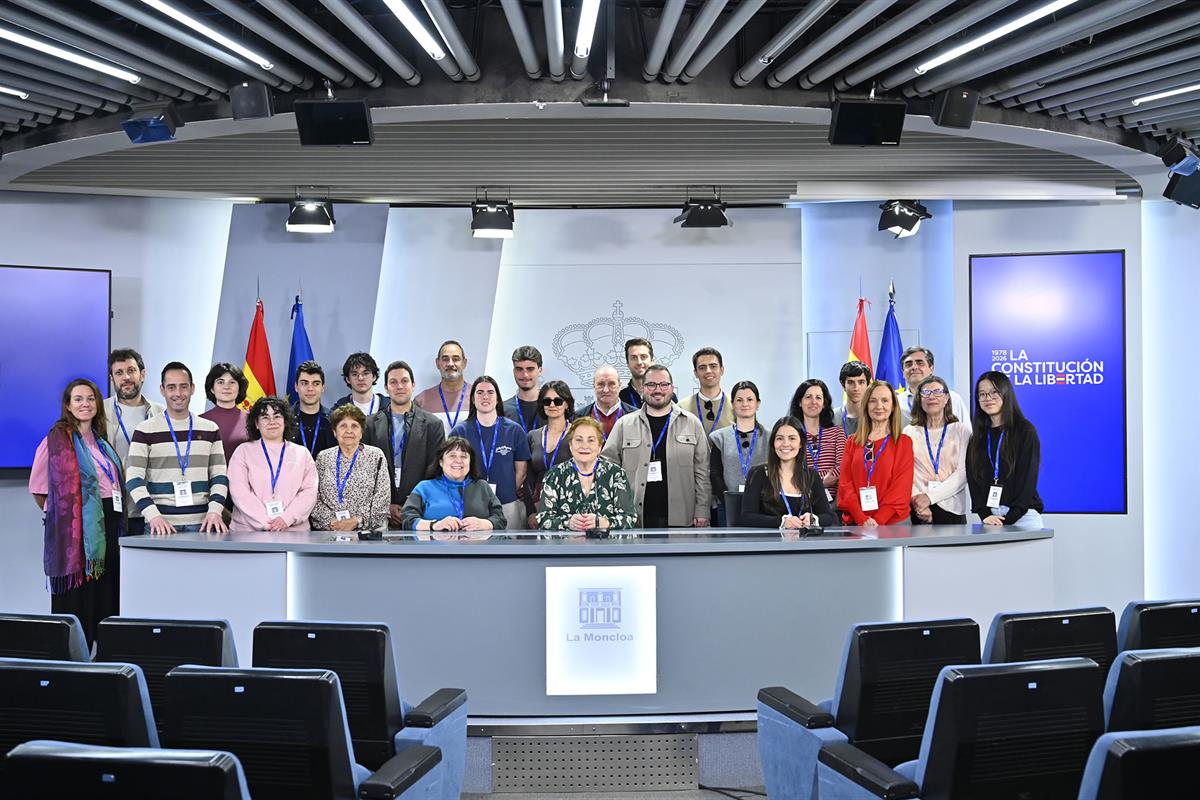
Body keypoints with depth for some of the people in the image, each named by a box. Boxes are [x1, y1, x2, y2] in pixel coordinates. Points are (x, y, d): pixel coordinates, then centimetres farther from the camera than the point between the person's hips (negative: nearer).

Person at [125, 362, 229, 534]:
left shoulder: (210, 430, 11)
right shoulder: (145, 431, 3)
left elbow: (219, 476, 9)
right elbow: (134, 479, -3)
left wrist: (214, 511, -8)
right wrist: (153, 515, -17)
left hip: (202, 523, 2)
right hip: (161, 524, -2)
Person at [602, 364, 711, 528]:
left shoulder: (691, 423, 9)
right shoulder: (624, 424, 9)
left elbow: (702, 471, 7)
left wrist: (702, 510, 0)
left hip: (680, 518, 0)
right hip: (635, 520, 0)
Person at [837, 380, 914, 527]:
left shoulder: (904, 442, 6)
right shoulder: (852, 442, 13)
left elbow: (902, 487, -2)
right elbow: (845, 483, 5)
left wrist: (878, 520, -14)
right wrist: (862, 519, -10)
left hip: (892, 522, -2)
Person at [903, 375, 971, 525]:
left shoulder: (962, 430, 7)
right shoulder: (910, 432, 11)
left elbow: (963, 473, -3)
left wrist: (930, 496, -12)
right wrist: (917, 498, -15)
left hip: (951, 508, 0)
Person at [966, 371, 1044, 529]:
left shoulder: (1025, 431, 0)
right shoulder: (977, 437, 12)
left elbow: (1028, 478, -6)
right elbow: (973, 479, 5)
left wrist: (1009, 518, -14)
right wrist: (984, 514, -9)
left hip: (1022, 516, -3)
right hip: (989, 516, 3)